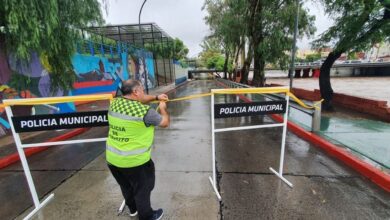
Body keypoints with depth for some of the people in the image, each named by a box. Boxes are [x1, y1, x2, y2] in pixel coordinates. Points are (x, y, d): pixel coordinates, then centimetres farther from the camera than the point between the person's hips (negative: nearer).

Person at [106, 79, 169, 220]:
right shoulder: (144, 111, -25)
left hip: (112, 159, 7)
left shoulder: (115, 103, -4)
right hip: (135, 161, -7)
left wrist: (156, 97, 13)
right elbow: (165, 123, -10)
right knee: (142, 189, 18)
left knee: (126, 187, 29)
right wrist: (163, 108, 7)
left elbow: (137, 100, 14)